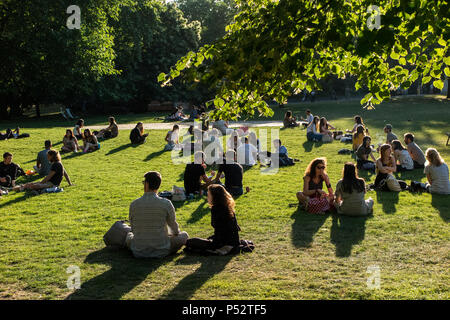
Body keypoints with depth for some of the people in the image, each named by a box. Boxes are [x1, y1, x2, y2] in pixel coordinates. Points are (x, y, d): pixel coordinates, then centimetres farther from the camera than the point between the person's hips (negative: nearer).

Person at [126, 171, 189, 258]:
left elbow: (133, 229, 6)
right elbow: (174, 228, 0)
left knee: (129, 234, 34)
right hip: (161, 252, -2)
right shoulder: (166, 203, -14)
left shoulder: (134, 204, -8)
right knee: (184, 235, 17)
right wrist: (175, 233, 25)